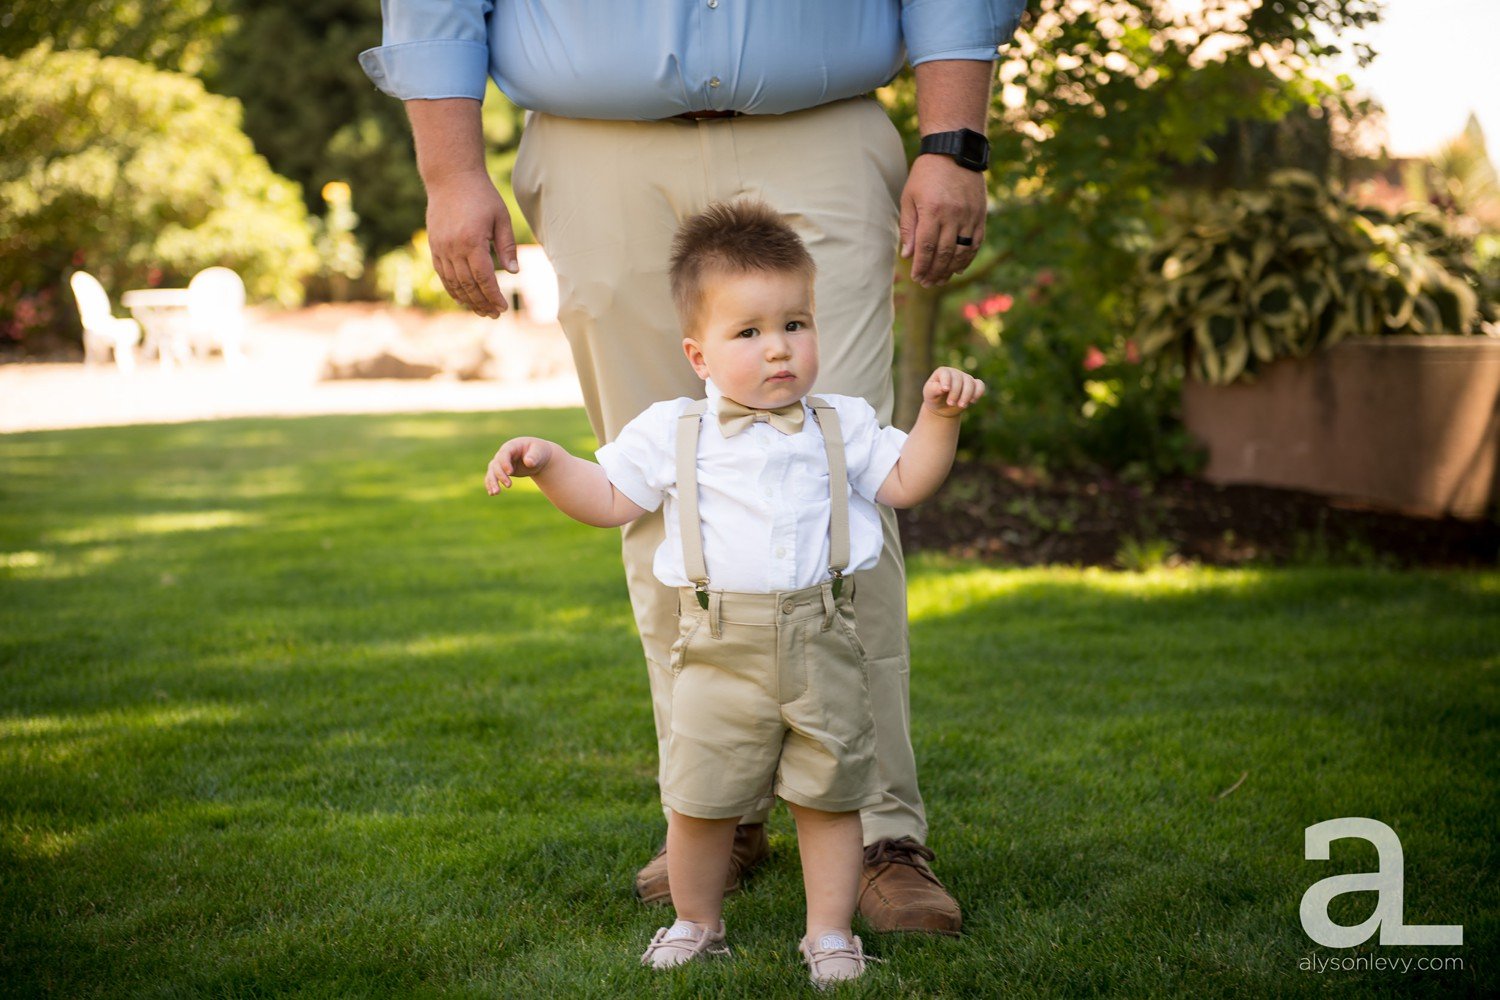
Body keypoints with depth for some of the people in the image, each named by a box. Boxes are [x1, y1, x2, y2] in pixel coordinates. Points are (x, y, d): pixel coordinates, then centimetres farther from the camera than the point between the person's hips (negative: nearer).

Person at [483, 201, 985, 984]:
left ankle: (830, 933, 20)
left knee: (828, 795, 6)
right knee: (699, 798, 5)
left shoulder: (842, 427, 10)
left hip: (821, 645, 1)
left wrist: (939, 415, 2)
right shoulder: (672, 433, 5)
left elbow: (905, 482, 14)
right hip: (721, 649, -1)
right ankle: (695, 923, 27)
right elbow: (608, 499, 10)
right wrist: (546, 464, -4)